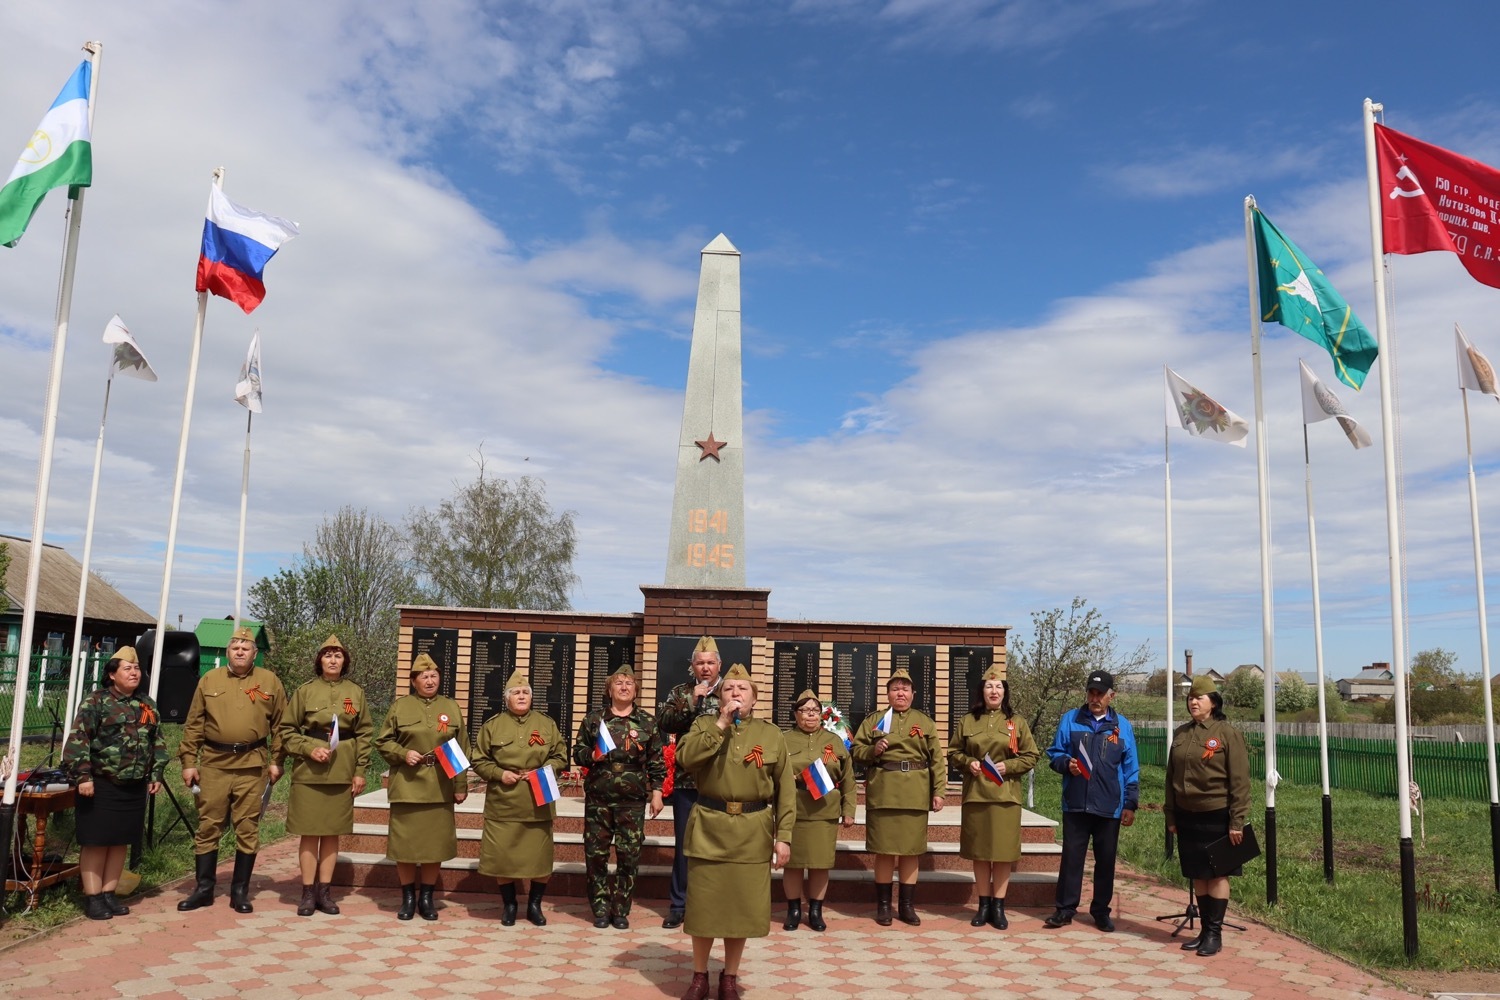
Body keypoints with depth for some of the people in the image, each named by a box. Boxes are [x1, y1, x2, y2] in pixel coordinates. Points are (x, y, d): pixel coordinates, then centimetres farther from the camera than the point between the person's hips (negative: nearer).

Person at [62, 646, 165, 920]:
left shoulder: (147, 704, 12)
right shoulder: (96, 701, -6)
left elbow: (157, 743, 16)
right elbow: (79, 739, -12)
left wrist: (156, 775, 11)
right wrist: (83, 776, -17)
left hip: (135, 787, 6)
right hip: (101, 784, -5)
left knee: (121, 842, 11)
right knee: (96, 842, 0)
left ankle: (109, 893, 21)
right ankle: (93, 897, 9)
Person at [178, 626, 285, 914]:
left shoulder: (270, 681, 4)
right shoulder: (209, 680, 6)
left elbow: (280, 725, 6)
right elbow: (193, 724, 7)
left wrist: (276, 761, 1)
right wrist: (188, 762, 2)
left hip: (251, 765, -1)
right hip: (213, 763, 1)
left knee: (247, 829, 4)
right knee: (208, 826, 6)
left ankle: (240, 890, 14)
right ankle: (204, 888, 18)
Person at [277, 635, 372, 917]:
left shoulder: (356, 692, 5)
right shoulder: (305, 691, 0)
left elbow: (365, 733, 7)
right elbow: (287, 730, 2)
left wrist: (360, 770, 1)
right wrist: (310, 749, -12)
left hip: (342, 773, 2)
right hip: (309, 771, -2)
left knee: (332, 832, 7)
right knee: (309, 832, 1)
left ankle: (324, 891, 15)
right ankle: (308, 893, 10)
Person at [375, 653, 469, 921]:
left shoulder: (452, 708, 6)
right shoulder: (400, 706, 2)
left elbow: (462, 751, 6)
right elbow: (383, 742, 4)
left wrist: (461, 786, 2)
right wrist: (403, 754, -15)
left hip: (440, 788, 1)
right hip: (407, 786, -1)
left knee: (436, 842, 5)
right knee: (404, 841, 3)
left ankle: (427, 896, 18)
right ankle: (408, 896, 19)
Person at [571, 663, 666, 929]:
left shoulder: (647, 722, 5)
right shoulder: (593, 718, 5)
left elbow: (656, 762, 7)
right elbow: (578, 752, 8)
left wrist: (656, 792, 2)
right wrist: (592, 755, -12)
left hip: (632, 800, 0)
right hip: (598, 798, 1)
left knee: (629, 856, 2)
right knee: (596, 854, 5)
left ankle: (621, 910, 16)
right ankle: (600, 908, 18)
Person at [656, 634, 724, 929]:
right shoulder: (680, 693, 7)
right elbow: (663, 724, -7)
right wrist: (691, 702, -16)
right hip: (686, 781, 1)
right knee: (684, 845, 7)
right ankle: (678, 905, 18)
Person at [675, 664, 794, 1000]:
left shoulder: (771, 734, 3)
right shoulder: (704, 725, 4)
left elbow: (786, 789, 3)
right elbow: (685, 758, -16)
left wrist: (783, 835, -4)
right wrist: (721, 724, -18)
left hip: (752, 833, 1)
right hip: (708, 828, 0)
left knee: (742, 906, 8)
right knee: (703, 905, 6)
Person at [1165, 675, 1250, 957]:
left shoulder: (1228, 734, -9)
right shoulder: (1181, 733, 7)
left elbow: (1240, 781, -10)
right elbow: (1171, 777, 12)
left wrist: (1237, 821, -13)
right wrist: (1170, 816, 10)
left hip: (1216, 816, -5)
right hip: (1187, 816, 5)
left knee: (1217, 874, 4)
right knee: (1197, 875, 11)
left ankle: (1215, 933, 12)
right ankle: (1205, 930, 21)